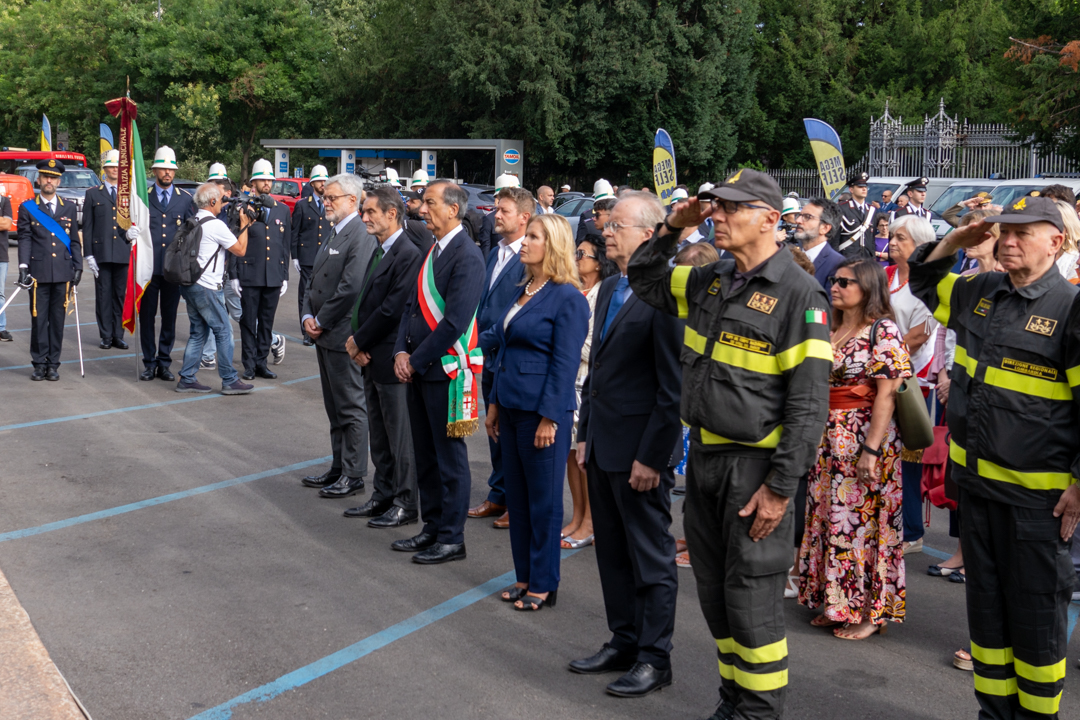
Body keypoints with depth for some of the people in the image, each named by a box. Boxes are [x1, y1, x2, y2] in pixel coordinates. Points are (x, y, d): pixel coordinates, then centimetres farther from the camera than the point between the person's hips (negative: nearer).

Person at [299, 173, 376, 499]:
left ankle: (353, 475, 7)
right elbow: (315, 280, 18)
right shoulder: (334, 234, 15)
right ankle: (339, 468, 26)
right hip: (325, 335, 10)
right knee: (335, 407, 16)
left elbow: (351, 288, -23)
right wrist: (308, 316, 3)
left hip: (343, 336, -10)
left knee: (351, 408, -1)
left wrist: (321, 321, -14)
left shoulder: (361, 236, -16)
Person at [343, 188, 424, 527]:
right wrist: (358, 342, 0)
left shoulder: (408, 255, -17)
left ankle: (405, 503, 9)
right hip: (372, 359, 10)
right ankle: (382, 496, 28)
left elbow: (392, 309, -22)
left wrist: (359, 341, -11)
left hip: (392, 359, -10)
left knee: (400, 435, 0)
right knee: (378, 434, 17)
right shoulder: (379, 252, 14)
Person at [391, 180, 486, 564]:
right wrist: (401, 352, 1)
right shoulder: (433, 250, 13)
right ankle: (432, 527, 28)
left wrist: (416, 360, -14)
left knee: (450, 458, 2)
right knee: (425, 455, 16)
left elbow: (454, 322, -21)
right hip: (418, 369, 9)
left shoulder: (467, 256, -17)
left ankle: (451, 538, 12)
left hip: (446, 370, -9)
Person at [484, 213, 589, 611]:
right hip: (513, 406, 8)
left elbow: (565, 363, -15)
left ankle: (544, 584, 13)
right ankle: (525, 576, 25)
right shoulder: (522, 292, 12)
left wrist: (550, 418, -18)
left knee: (543, 499, 2)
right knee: (517, 496, 13)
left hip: (543, 411, -8)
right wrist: (495, 404, 15)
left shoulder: (567, 298, -13)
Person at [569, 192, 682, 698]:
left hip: (640, 450, -9)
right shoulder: (609, 288, 11)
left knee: (652, 559, 5)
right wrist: (585, 435, 15)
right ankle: (623, 642, 31)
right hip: (603, 445, 9)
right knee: (612, 553, 17)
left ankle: (654, 658, 17)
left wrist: (650, 457, -18)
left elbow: (674, 388, -18)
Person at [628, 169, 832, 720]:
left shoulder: (797, 293, -14)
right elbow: (644, 281, 23)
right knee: (713, 589, 16)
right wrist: (671, 229, 5)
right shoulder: (709, 282, 7)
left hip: (754, 464, -7)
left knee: (750, 596, 1)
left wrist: (780, 488, -19)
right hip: (703, 457, 7)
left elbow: (808, 403, -16)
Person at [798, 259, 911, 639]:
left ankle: (870, 612, 9)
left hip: (866, 436, -7)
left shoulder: (883, 330, -10)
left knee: (863, 520, -2)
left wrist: (871, 449, -20)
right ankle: (836, 604, 22)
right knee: (828, 518, 10)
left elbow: (886, 394, -15)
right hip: (829, 437, 7)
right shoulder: (831, 330, 12)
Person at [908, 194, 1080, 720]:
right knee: (986, 604, 16)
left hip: (1036, 493, -6)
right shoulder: (978, 293, 7)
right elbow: (923, 283, 27)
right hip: (976, 479, 6)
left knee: (1035, 612, 5)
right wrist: (951, 244, 8)